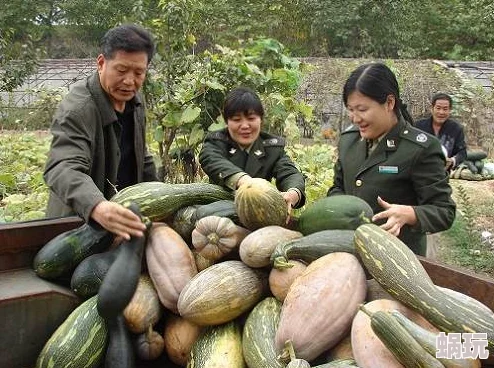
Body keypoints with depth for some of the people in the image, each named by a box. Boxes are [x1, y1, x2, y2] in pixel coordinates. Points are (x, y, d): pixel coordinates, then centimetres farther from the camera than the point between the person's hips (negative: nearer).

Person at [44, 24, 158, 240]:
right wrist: (97, 207, -56)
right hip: (79, 224, -7)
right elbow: (63, 170, -38)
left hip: (125, 218, 7)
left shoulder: (135, 100, 0)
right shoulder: (76, 109, -25)